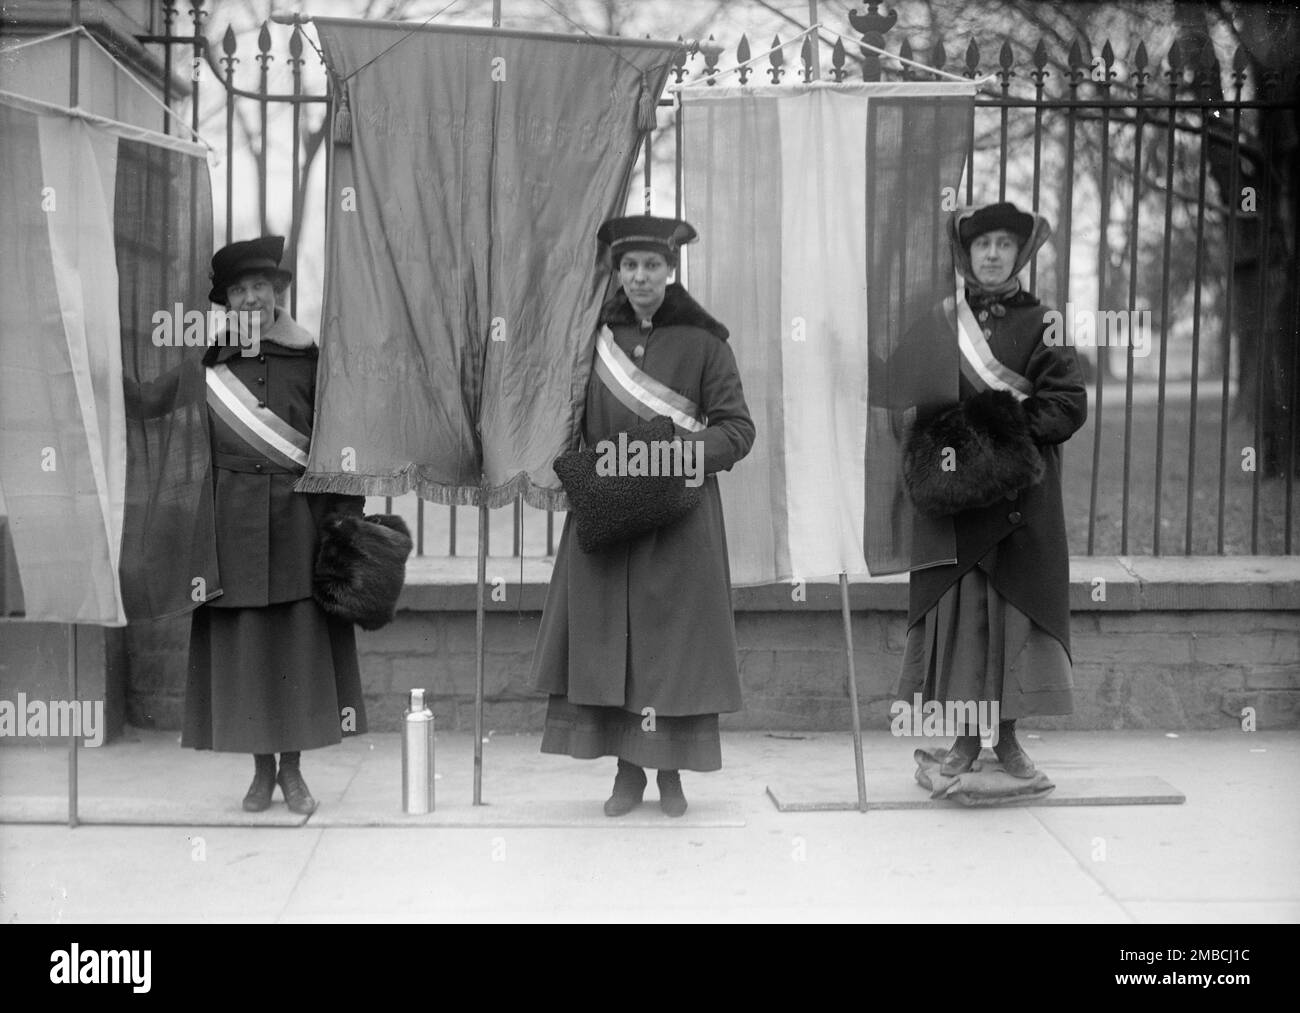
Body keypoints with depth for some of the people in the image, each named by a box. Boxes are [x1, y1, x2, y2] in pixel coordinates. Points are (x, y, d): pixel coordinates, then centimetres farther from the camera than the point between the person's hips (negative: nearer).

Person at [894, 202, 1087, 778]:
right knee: (956, 612, 1)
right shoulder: (936, 325, 7)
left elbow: (1068, 405, -5)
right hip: (951, 496, 1)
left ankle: (1008, 737, 12)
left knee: (1016, 611, 0)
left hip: (1023, 500, -1)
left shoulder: (1041, 325, 3)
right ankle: (966, 738, 11)